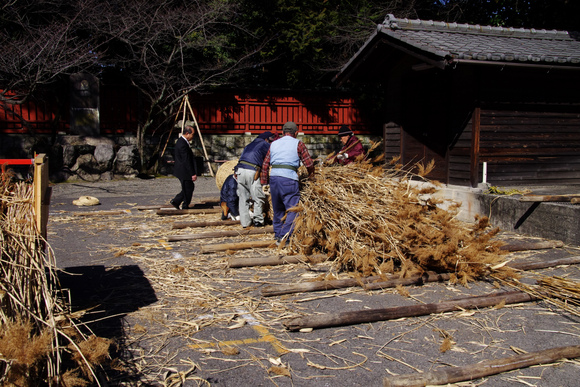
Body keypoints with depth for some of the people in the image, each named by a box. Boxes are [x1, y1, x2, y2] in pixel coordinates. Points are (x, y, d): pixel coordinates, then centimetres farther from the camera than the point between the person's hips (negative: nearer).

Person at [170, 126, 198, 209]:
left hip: (183, 171, 11)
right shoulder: (183, 144, -24)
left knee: (190, 187, 18)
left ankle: (176, 201, 22)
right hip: (184, 172, -11)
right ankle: (185, 207, 15)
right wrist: (192, 174, -20)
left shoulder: (181, 141, 10)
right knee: (188, 189, 2)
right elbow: (187, 161, -24)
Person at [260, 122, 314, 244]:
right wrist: (311, 174, 22)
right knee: (292, 209, -3)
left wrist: (264, 181, 20)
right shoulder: (298, 143, 6)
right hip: (289, 178, -5)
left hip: (273, 177, 6)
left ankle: (277, 235, 25)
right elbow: (308, 163, 3)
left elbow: (265, 164, 16)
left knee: (277, 209, 17)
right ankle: (284, 237, -12)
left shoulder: (274, 144, 19)